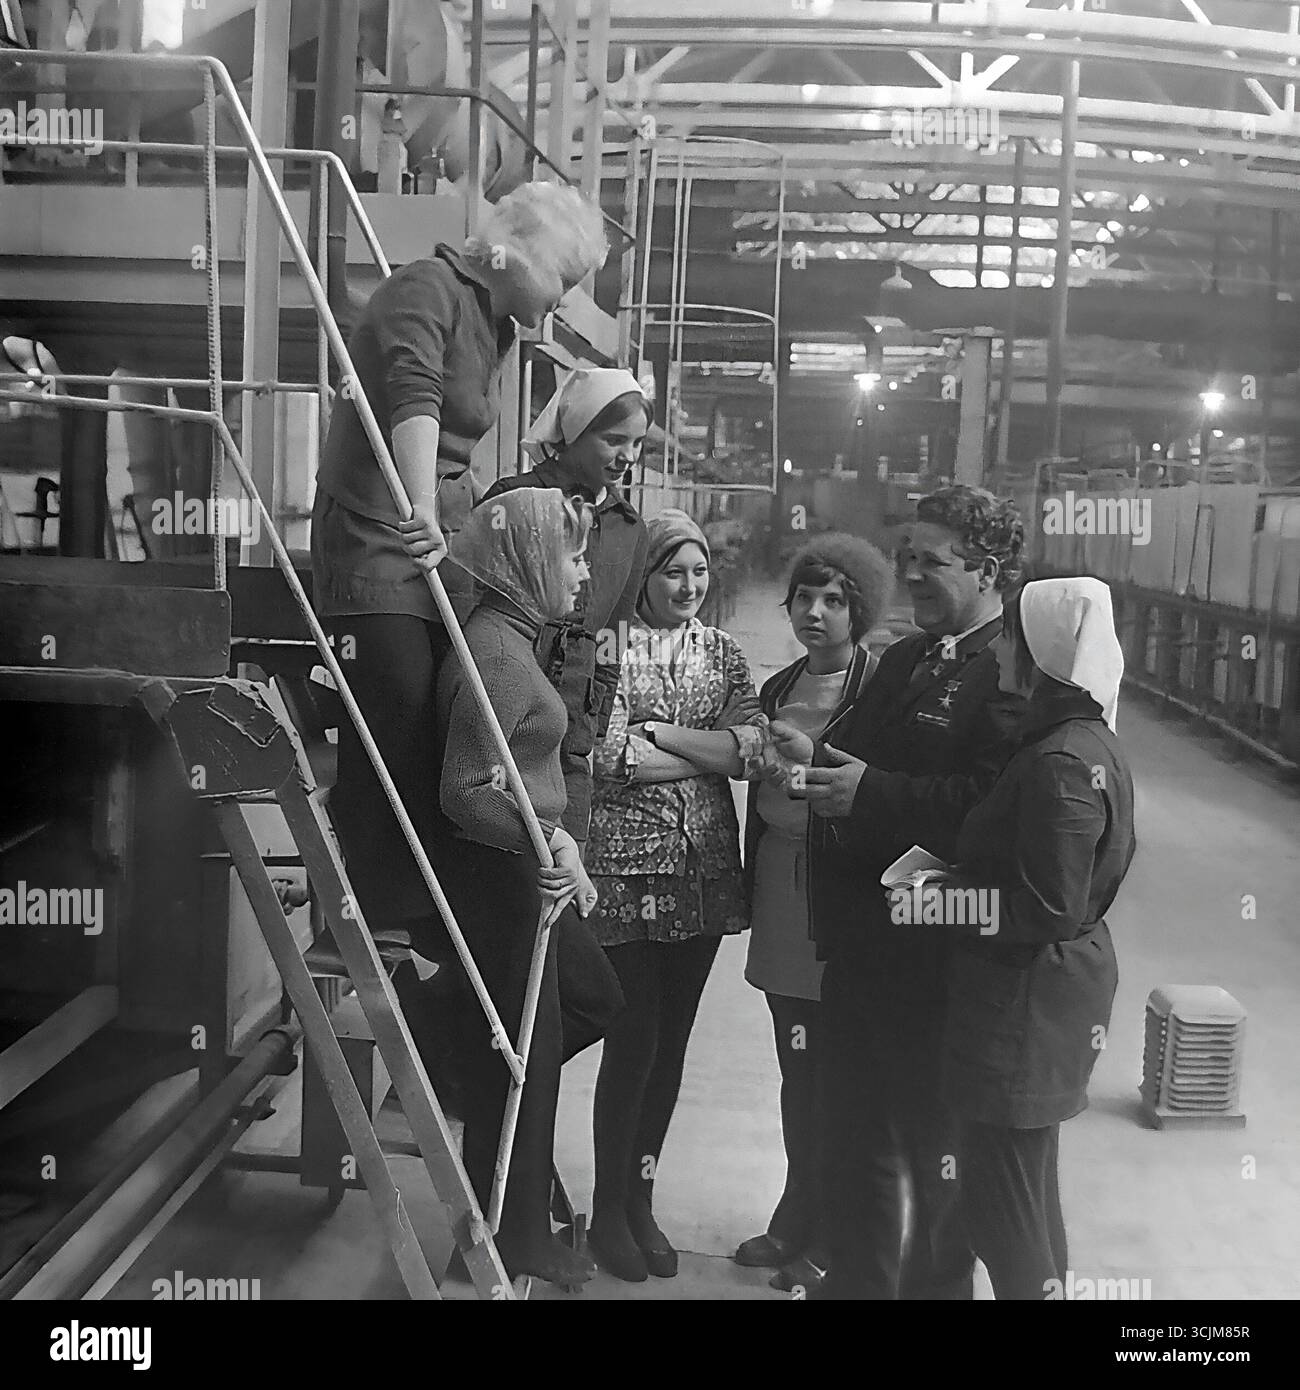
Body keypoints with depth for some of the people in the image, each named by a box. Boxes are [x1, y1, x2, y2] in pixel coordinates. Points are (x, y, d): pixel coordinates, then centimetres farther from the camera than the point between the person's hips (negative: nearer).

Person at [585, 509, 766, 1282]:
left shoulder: (723, 652, 11)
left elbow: (753, 744, -4)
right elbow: (610, 757, -15)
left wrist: (657, 734, -12)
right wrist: (708, 751, -8)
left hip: (705, 866, 5)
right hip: (629, 863, -4)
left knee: (672, 1039, 10)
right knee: (635, 1036, -2)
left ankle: (641, 1197, 26)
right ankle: (609, 1208, 16)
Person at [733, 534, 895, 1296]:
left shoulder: (881, 689, -9)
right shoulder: (778, 688, 13)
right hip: (784, 897, 6)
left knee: (839, 1077, 4)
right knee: (797, 1071, 14)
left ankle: (824, 1239, 19)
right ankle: (797, 1224, 28)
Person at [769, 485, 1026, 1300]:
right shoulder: (905, 659, 13)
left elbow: (993, 803, -27)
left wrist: (871, 794, -25)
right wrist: (817, 758, -4)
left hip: (936, 951, -8)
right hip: (861, 935, 8)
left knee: (936, 1142, 12)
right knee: (856, 1132, 21)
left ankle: (935, 1281, 32)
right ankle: (858, 1278, 39)